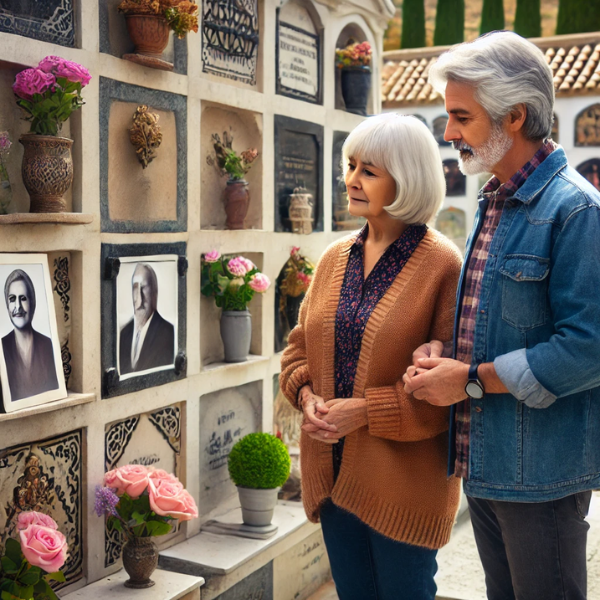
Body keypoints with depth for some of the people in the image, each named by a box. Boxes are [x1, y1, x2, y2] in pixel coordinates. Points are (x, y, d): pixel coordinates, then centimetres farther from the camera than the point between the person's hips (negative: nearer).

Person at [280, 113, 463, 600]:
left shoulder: (441, 264, -13)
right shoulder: (336, 257, 7)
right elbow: (300, 343, 14)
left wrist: (365, 410, -19)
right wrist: (307, 394, -5)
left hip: (404, 481, -6)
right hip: (334, 471, 6)